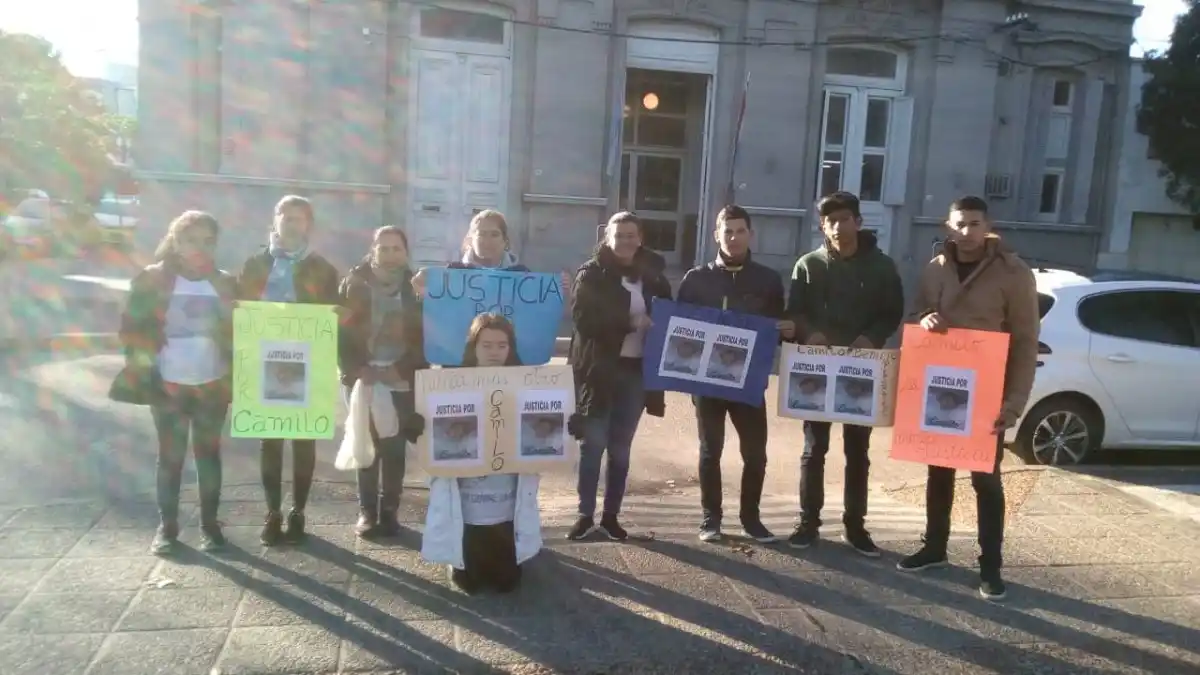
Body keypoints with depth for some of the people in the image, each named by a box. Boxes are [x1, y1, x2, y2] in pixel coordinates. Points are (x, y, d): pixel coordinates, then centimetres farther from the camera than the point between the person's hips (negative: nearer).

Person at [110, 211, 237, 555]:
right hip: (168, 384, -1)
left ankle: (209, 523, 17)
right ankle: (166, 525, 17)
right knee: (170, 455, 6)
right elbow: (132, 328, -3)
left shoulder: (226, 283, 1)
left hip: (212, 385, 1)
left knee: (208, 453, 8)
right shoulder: (152, 279, -3)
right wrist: (144, 364, -10)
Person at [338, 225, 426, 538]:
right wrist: (355, 369, -14)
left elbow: (425, 335, -1)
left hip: (402, 381, 0)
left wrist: (402, 369, -11)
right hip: (363, 378, 0)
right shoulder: (354, 283, 2)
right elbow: (340, 330, -2)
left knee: (394, 447, 4)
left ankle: (389, 511, 14)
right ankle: (367, 511, 15)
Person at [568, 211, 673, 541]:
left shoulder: (653, 276, 9)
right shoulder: (591, 274, -3)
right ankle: (585, 514, 14)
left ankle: (611, 516, 20)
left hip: (637, 371, 3)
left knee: (621, 449, 10)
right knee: (593, 445, 1)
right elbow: (583, 319, -15)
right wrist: (629, 322, -20)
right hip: (599, 370, -3)